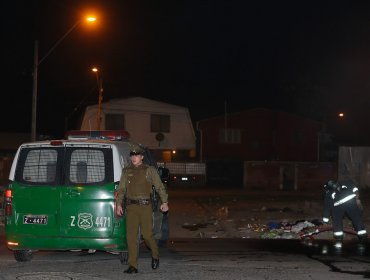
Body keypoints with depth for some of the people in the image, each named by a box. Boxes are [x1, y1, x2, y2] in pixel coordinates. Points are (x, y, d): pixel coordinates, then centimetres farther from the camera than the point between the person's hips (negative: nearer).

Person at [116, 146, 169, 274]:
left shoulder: (150, 170, 4)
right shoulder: (126, 171, 12)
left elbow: (160, 187, 4)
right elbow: (121, 189, 14)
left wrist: (164, 202, -6)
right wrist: (119, 204, 3)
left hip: (145, 206, -3)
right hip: (131, 207, 3)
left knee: (147, 234, -2)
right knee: (131, 236, -3)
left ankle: (155, 255, 27)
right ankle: (133, 266, 0)